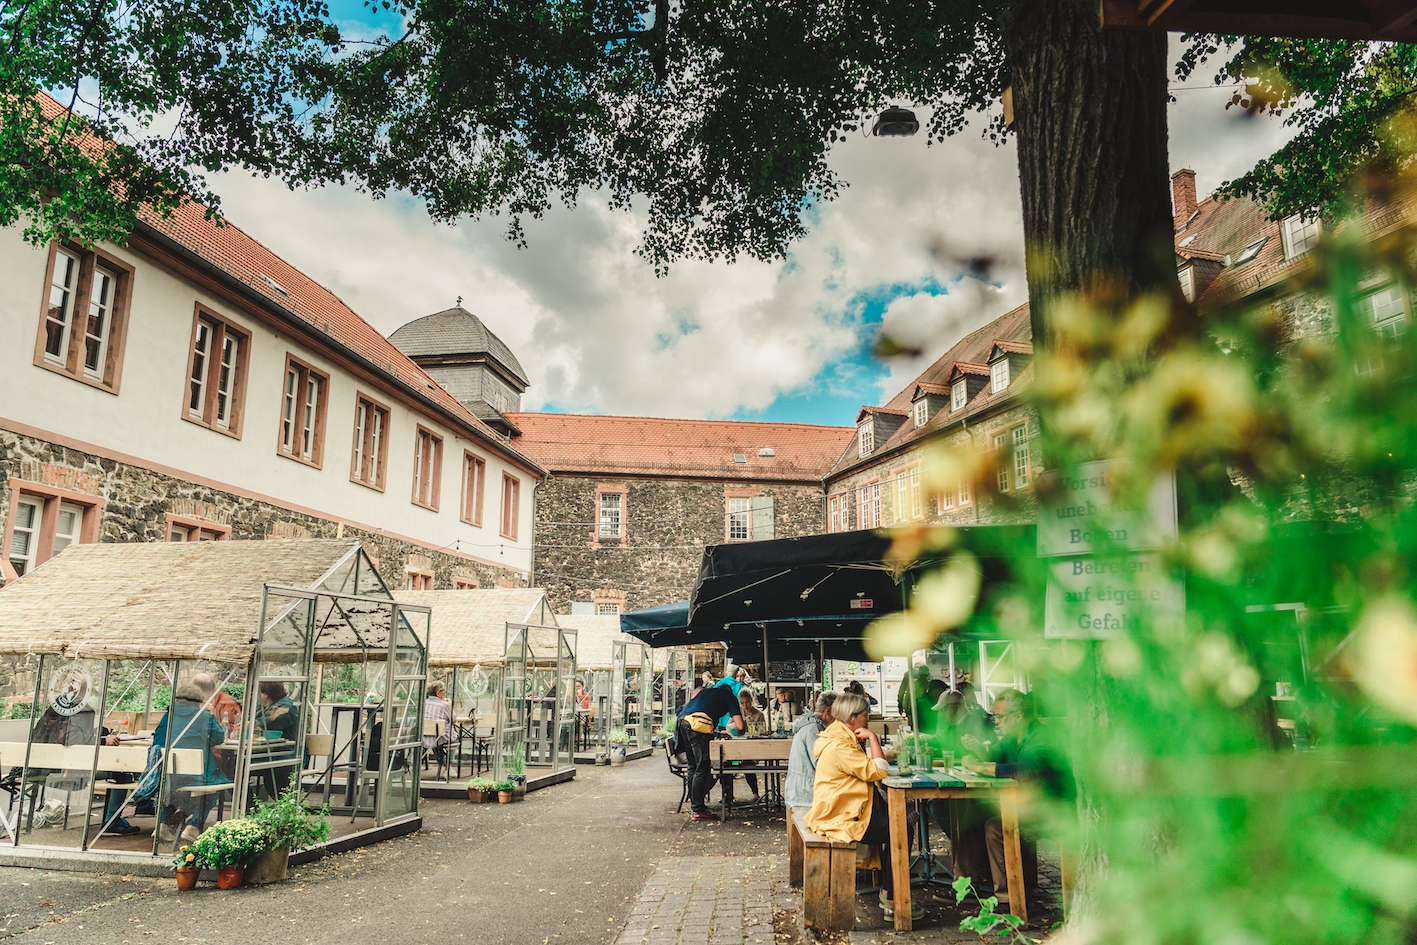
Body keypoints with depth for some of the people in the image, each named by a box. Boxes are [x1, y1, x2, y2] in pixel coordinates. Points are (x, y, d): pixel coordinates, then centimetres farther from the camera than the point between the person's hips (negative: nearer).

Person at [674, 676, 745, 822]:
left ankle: (694, 806, 19)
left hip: (682, 721, 7)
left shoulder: (706, 691, 35)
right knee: (702, 768, -2)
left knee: (693, 767, 15)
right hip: (697, 724, -7)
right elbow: (739, 726, 9)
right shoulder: (729, 696, 17)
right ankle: (697, 810, -3)